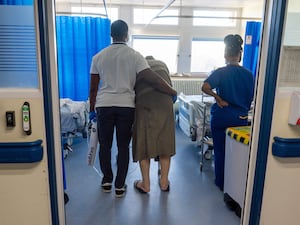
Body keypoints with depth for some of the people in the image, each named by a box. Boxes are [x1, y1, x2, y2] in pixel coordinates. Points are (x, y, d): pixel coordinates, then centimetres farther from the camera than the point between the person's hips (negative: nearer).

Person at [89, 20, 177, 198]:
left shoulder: (99, 57, 5)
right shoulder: (135, 55, -3)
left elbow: (93, 87, 7)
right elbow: (152, 79, -13)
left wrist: (92, 109, 17)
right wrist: (173, 92, -3)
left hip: (104, 105, 2)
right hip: (126, 106, -1)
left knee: (105, 145, 15)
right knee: (123, 147, 9)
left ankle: (107, 181, 28)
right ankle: (120, 186, 16)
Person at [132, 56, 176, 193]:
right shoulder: (162, 64, 26)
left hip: (144, 106, -1)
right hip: (165, 104, 2)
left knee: (143, 144, 8)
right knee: (164, 143, 11)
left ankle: (145, 184, 14)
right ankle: (164, 182, 19)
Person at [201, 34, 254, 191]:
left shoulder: (221, 72, -11)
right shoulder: (248, 74, 0)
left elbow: (205, 87, -26)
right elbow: (251, 98, 8)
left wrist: (218, 98, -13)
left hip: (221, 116, -3)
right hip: (241, 118, 3)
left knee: (220, 150, 11)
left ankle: (221, 183, 23)